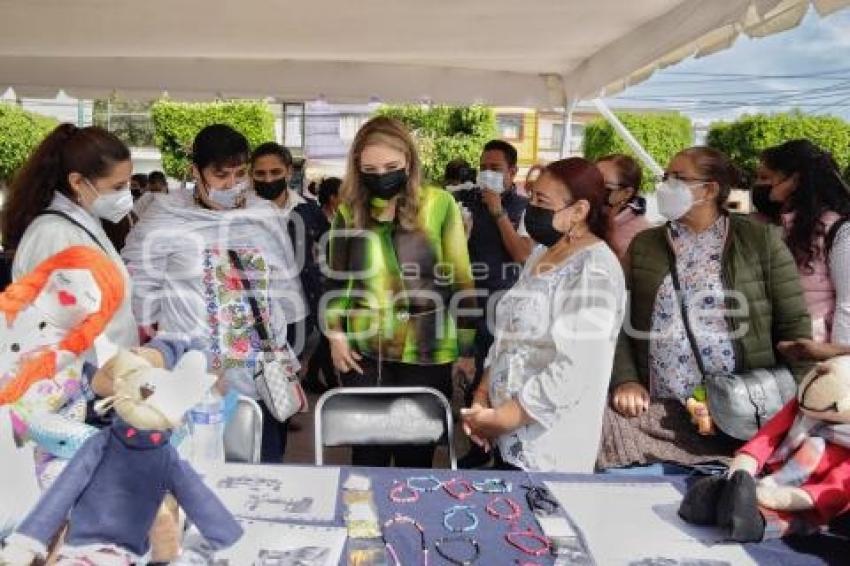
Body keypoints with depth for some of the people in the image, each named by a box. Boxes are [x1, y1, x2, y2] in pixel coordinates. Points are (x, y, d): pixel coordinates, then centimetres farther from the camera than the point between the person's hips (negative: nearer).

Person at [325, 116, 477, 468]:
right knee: (368, 450, 13)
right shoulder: (350, 211, 2)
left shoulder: (439, 204, -7)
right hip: (364, 353, 2)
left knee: (416, 452, 12)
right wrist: (335, 333, 1)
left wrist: (466, 347, 0)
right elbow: (336, 279, 12)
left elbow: (460, 280, -2)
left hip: (428, 354, -2)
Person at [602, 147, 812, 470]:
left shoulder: (761, 240, 3)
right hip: (659, 408, 2)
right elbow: (619, 320, 7)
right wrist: (625, 380, -6)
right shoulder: (644, 244, 10)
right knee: (601, 428, -22)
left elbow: (794, 323, 3)